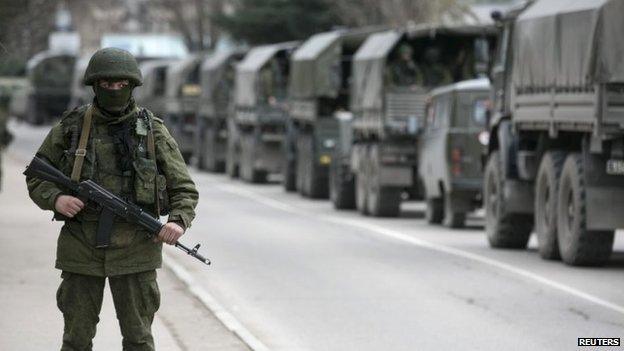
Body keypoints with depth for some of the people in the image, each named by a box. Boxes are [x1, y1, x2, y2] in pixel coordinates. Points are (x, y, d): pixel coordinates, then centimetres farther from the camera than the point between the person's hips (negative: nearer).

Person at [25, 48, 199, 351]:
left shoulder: (153, 131, 2)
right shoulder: (70, 127, 3)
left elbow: (184, 189, 4)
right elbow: (36, 178, 10)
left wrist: (178, 222, -15)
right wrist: (56, 198, -11)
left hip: (135, 251, -1)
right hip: (82, 251, 1)